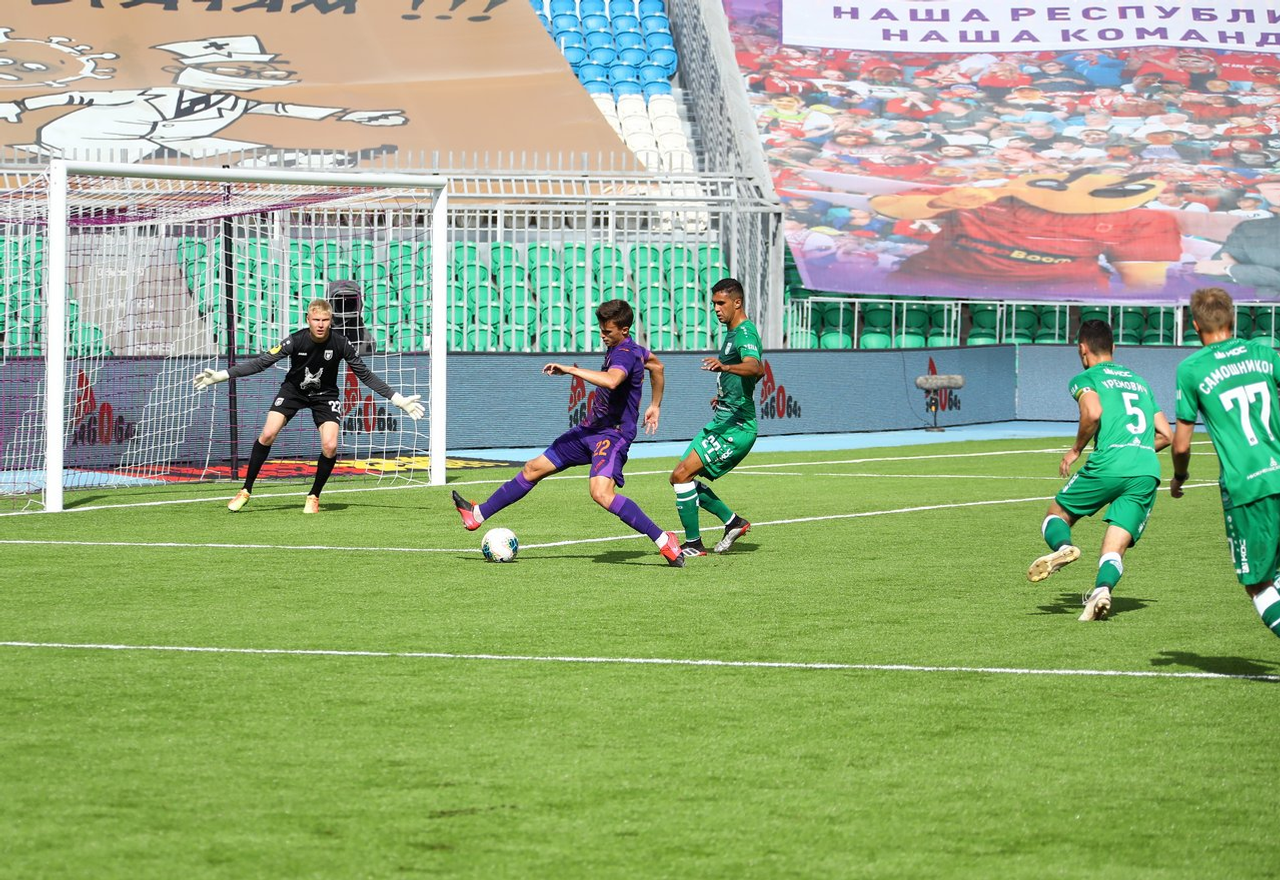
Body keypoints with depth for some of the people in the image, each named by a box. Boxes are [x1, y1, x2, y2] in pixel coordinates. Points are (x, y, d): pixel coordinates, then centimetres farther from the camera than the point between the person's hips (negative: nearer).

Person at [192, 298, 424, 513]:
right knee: (267, 434, -17)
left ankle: (314, 496, 5)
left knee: (330, 445, -18)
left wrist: (398, 400, -10)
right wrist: (221, 376, -24)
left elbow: (365, 375, -9)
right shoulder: (296, 341, -25)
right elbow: (261, 362, -20)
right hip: (293, 389, 0)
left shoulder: (341, 344, -22)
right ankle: (245, 491, -2)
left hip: (325, 395, 0)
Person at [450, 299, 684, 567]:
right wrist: (655, 405, 38)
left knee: (601, 492, -32)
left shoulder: (625, 354, -20)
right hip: (591, 428, 10)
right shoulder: (633, 349, 11)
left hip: (613, 434, -10)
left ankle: (664, 540, -26)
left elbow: (611, 381, -42)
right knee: (534, 468, 15)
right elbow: (657, 366, 30)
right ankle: (478, 514, 29)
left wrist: (570, 370, -35)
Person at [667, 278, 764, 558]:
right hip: (723, 421, 11)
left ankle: (693, 544, -8)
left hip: (737, 425, -11)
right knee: (681, 477, 9)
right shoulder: (733, 332, 17)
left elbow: (756, 368, -37)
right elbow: (757, 372, 34)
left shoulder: (744, 333, -15)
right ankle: (733, 522, 17)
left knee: (682, 474, -17)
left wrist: (725, 367, -54)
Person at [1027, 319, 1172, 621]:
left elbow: (1093, 413, -13)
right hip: (1148, 471, 4)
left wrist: (1076, 450, 1)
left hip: (1108, 465, -4)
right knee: (1115, 549, -1)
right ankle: (1102, 588, -32)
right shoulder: (1139, 381, 28)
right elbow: (1166, 435, 26)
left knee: (1056, 514, 17)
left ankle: (1062, 546, -15)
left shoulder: (1085, 379, 10)